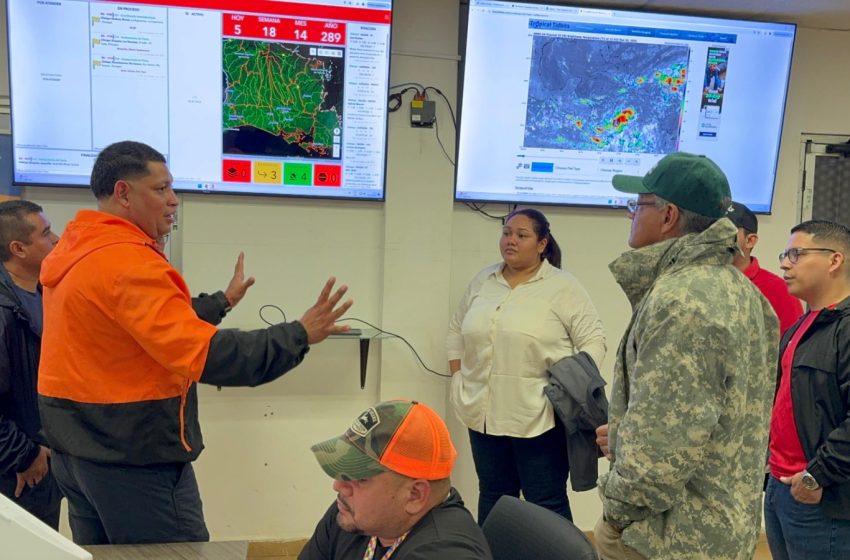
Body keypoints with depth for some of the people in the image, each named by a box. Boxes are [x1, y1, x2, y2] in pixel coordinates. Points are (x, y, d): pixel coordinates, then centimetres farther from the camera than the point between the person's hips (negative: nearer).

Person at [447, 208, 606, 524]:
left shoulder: (563, 287, -6)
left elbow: (593, 341, -7)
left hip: (540, 418, -5)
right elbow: (456, 330, 19)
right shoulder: (482, 281, 9)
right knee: (492, 498, 17)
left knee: (546, 504, 2)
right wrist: (458, 377, 10)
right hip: (486, 413, 5)